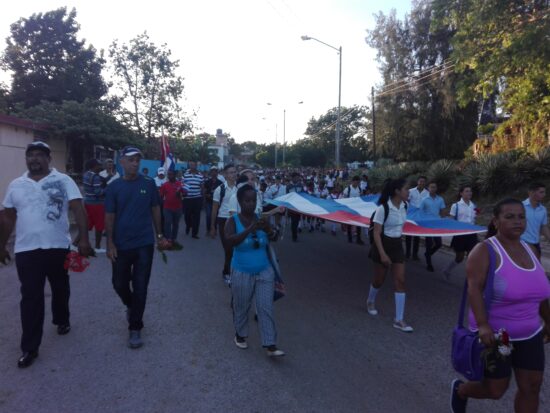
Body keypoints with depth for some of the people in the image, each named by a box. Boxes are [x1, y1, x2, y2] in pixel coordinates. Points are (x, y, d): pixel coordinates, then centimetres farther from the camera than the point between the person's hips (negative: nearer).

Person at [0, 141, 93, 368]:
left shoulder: (63, 181, -4)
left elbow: (78, 209, -11)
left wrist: (84, 239, -20)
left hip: (58, 247, -1)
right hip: (26, 250, 2)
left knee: (60, 289, 17)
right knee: (30, 297, 2)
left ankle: (62, 320, 43)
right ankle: (29, 348, 9)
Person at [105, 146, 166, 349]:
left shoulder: (149, 184, -1)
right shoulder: (114, 187, -2)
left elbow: (155, 209, 7)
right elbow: (109, 216, -1)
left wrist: (159, 235, 8)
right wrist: (110, 243, -7)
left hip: (144, 244, -1)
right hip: (121, 245, 1)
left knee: (140, 287, 3)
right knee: (119, 283, 13)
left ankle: (135, 328, 16)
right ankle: (131, 306, 45)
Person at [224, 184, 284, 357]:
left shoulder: (261, 219, -3)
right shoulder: (233, 221, -13)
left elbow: (274, 239, -4)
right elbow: (229, 242, -30)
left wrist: (269, 231, -26)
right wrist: (250, 229, -40)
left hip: (265, 272, 2)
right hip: (242, 273, -2)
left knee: (266, 308, 2)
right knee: (241, 308, 15)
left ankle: (270, 346, 10)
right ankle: (240, 334, 39)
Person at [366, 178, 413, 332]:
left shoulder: (403, 206, -1)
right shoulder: (383, 208, -21)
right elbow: (376, 233, -20)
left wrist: (398, 239, 18)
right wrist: (382, 254, -25)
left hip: (397, 245, 6)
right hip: (384, 245, -6)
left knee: (400, 281, -1)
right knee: (379, 279, 10)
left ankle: (399, 320, 6)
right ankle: (371, 301, 43)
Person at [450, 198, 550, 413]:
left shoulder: (529, 250, 5)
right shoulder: (484, 250, -16)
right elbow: (474, 288, -26)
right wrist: (482, 325, -36)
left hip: (530, 334, 6)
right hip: (494, 334, -6)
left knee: (531, 387, 7)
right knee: (495, 390, 4)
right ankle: (460, 390, 36)